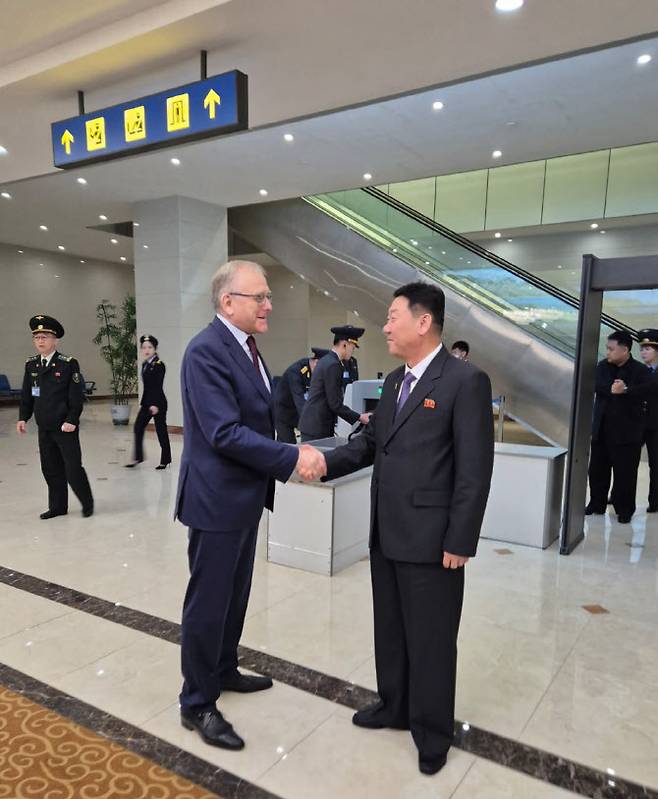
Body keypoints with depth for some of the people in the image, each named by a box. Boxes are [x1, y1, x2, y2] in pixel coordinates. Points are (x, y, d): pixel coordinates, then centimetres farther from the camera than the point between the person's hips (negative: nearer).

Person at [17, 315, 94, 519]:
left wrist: (72, 421, -16)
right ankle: (57, 507, 24)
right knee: (50, 469, 11)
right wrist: (23, 417, 2)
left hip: (65, 427, -5)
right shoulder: (31, 365, 7)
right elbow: (26, 394, 12)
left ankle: (87, 504, 17)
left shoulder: (68, 364, -9)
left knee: (73, 468, -1)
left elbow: (77, 395, -11)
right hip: (44, 428, 5)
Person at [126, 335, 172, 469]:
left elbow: (158, 386, -18)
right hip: (147, 402, 8)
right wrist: (143, 403, 17)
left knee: (161, 430, 0)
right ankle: (138, 457, 13)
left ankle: (165, 460, 11)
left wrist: (155, 404, -24)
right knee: (138, 427, 4)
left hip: (158, 402, -8)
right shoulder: (145, 365, 12)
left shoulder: (159, 365, -12)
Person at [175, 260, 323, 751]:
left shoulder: (247, 347, 9)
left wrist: (292, 459, 3)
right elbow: (225, 433, -27)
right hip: (217, 498, -9)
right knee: (208, 602, 6)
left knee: (235, 594, 22)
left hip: (246, 495, 9)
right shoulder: (206, 350, -21)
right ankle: (197, 704, 24)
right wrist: (293, 457, -24)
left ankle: (224, 672, 42)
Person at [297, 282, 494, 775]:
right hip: (386, 533, 7)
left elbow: (475, 470, -16)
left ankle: (433, 732, 31)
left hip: (430, 537, -7)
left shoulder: (465, 381, -14)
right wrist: (327, 463, -3)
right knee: (390, 629, 21)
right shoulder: (394, 381, 11)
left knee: (430, 638, 10)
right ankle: (394, 706, 42)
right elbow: (371, 442, 13)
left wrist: (460, 542, -16)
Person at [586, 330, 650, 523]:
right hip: (601, 429, 5)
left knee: (624, 473, 3)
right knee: (597, 470, 13)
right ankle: (597, 504, 28)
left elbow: (640, 396, -18)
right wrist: (621, 392, -18)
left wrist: (620, 392, -15)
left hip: (626, 432, -5)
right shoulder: (603, 366, 5)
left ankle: (624, 510, 18)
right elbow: (598, 386, -11)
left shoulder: (641, 371, -8)